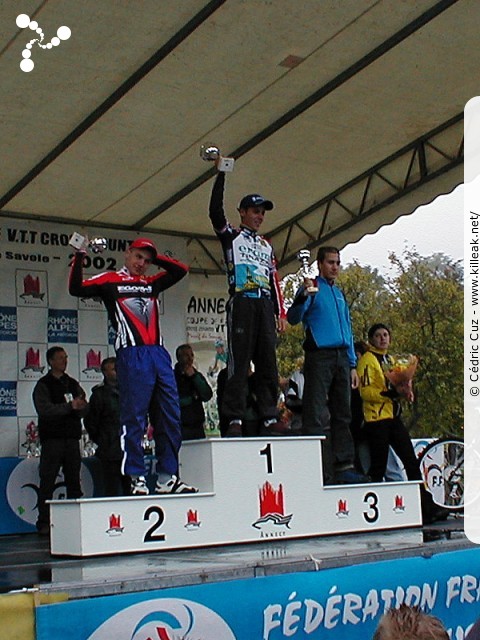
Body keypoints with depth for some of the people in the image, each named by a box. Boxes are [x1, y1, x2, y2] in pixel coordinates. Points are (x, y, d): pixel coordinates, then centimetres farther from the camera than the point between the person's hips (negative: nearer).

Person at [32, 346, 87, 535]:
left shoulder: (73, 384, 17)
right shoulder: (43, 385, 1)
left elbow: (84, 408, 11)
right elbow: (43, 409, -13)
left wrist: (79, 407, -12)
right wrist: (69, 407, -18)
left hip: (72, 437, 5)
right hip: (52, 439, -5)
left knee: (74, 480, 6)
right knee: (47, 482, -5)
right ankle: (43, 523, -3)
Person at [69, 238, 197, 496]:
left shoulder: (151, 283, 23)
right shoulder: (109, 281, 9)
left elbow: (181, 270, 26)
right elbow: (76, 289, -3)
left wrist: (154, 258, 20)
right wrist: (79, 257, -8)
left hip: (159, 354, 6)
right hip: (132, 355, -6)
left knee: (170, 416, 4)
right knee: (134, 417, -7)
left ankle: (168, 478, 9)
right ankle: (137, 480, -4)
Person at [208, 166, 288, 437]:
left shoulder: (267, 246, 25)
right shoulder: (231, 236, 10)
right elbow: (215, 212, -7)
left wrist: (281, 313, 11)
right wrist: (221, 174, -9)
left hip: (265, 305, 5)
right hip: (242, 303, -5)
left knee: (268, 363, 1)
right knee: (239, 362, -10)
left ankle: (270, 417, 2)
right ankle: (235, 419, -11)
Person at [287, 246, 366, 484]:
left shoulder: (339, 294, 22)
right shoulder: (312, 288, 3)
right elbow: (293, 318, -11)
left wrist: (352, 364, 16)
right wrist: (303, 296, -28)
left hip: (341, 357, 7)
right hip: (319, 356, -7)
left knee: (342, 414, 6)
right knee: (318, 417, -9)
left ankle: (344, 467, 8)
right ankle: (320, 472, -10)